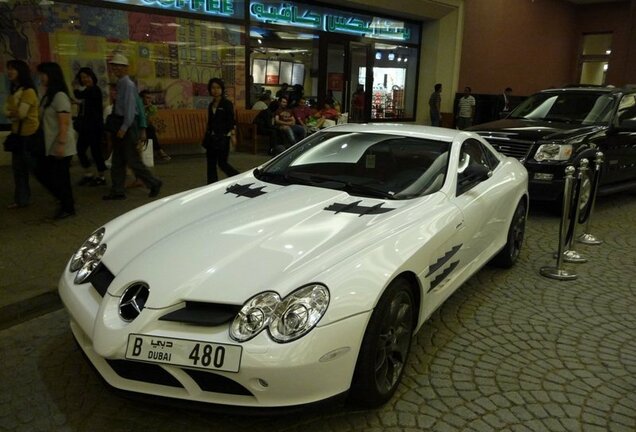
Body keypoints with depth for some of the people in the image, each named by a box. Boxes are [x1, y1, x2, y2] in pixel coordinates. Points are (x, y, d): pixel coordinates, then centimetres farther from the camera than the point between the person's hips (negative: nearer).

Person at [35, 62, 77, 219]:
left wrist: (61, 144, -23)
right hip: (50, 146, 9)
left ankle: (68, 208, 13)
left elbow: (64, 123, -19)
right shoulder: (48, 96, 13)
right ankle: (65, 200, 22)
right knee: (41, 172, 12)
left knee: (60, 177, -1)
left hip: (60, 146, -9)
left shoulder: (60, 96, -14)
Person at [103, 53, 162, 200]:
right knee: (117, 161, 10)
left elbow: (130, 107, -19)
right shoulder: (119, 84, 14)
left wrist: (124, 128, -23)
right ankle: (118, 191, 17)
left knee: (133, 160, -4)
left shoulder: (128, 85, -12)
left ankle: (153, 183, 10)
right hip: (119, 125, 9)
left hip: (128, 125, -9)